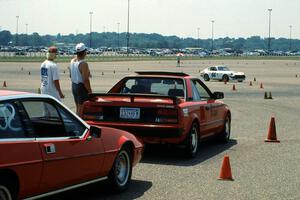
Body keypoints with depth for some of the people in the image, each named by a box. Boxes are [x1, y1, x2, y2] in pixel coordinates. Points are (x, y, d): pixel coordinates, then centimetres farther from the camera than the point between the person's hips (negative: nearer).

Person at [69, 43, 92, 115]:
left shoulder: (72, 61, 6)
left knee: (78, 108, 18)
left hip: (74, 86, 9)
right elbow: (85, 80, -22)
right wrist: (90, 91, -17)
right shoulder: (83, 64, -20)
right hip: (82, 87, -9)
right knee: (82, 109, -4)